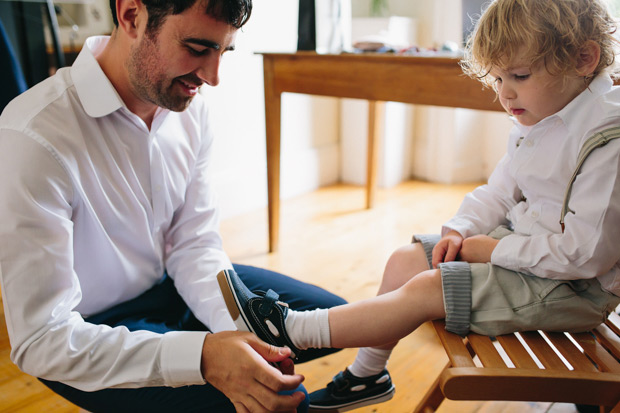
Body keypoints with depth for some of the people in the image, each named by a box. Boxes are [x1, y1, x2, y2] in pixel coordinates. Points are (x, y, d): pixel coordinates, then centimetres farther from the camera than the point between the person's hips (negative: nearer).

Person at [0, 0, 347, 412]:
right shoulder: (34, 138, -29)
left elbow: (195, 244, -5)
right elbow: (41, 341, -28)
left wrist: (238, 330, -23)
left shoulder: (189, 105, -8)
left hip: (172, 283, 7)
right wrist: (203, 354, -38)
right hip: (92, 329, -6)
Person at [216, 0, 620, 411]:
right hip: (518, 246, 9)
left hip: (575, 285, -9)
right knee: (406, 260, 3)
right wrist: (462, 229, -4)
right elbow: (501, 189, 14)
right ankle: (367, 374, 17)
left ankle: (292, 331, -11)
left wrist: (497, 250, -20)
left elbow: (586, 252, -27)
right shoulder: (534, 123, 5)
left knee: (425, 290, -21)